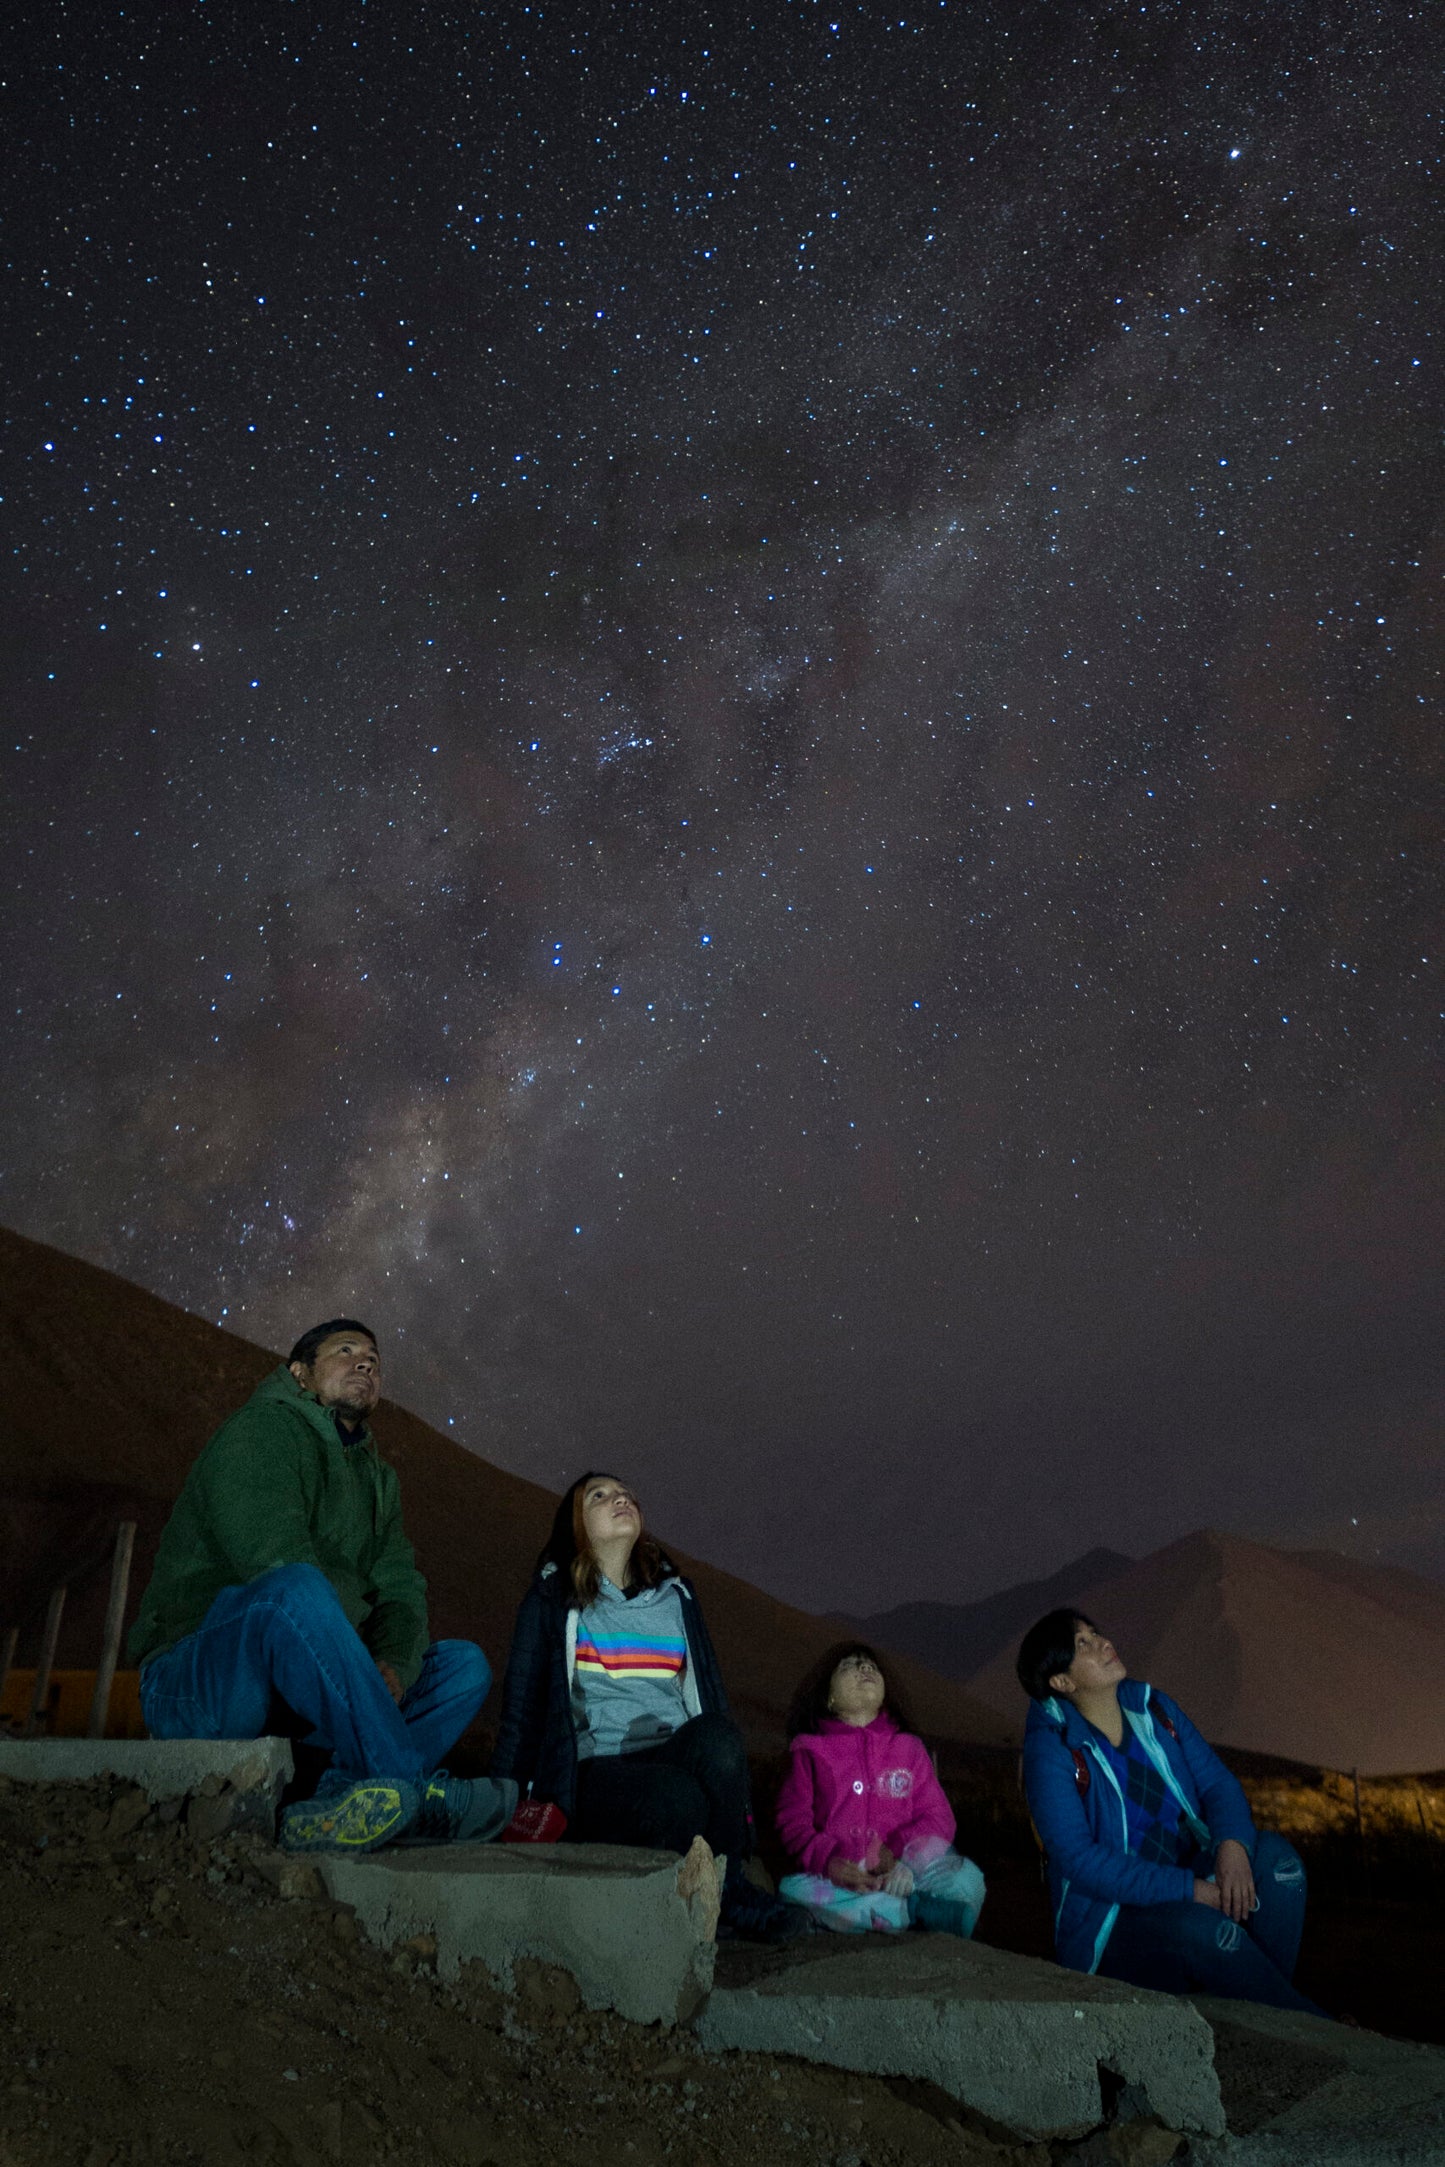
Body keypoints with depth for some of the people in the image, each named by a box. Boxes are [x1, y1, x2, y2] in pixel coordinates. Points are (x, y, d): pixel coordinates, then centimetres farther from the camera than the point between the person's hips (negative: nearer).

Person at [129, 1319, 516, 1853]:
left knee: (464, 1664, -4)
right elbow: (278, 1563, -20)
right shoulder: (260, 1431, -5)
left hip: (296, 1692, 8)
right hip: (192, 1684, -8)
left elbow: (401, 1588, 7)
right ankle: (415, 1789, -35)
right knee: (295, 1591, -35)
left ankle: (336, 1809, -29)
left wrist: (392, 1668, -16)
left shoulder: (377, 1477, 21)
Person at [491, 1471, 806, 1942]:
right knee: (678, 1797, -35)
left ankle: (728, 1889, -14)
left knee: (717, 1733, -32)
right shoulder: (552, 1599, 9)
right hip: (595, 1775, -3)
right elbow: (522, 1708, 7)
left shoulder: (677, 1597, 19)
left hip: (679, 1757, 3)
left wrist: (738, 1809, 14)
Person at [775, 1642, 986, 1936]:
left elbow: (939, 1818, 8)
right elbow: (793, 1821, 2)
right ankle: (918, 1910, -28)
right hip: (838, 1880, 0)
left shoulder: (909, 1748, 17)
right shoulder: (811, 1752, 11)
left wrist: (899, 1850, -12)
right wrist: (828, 1861, -18)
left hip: (899, 1875, 0)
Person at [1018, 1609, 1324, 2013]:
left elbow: (1217, 1782, 4)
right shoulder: (1052, 1748, -13)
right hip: (1112, 1927, -6)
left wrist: (1232, 1844, -20)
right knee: (1205, 1927, -33)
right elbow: (1079, 1859, -20)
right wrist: (1190, 1890, -25)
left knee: (1273, 1853, -17)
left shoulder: (1153, 1707, 5)